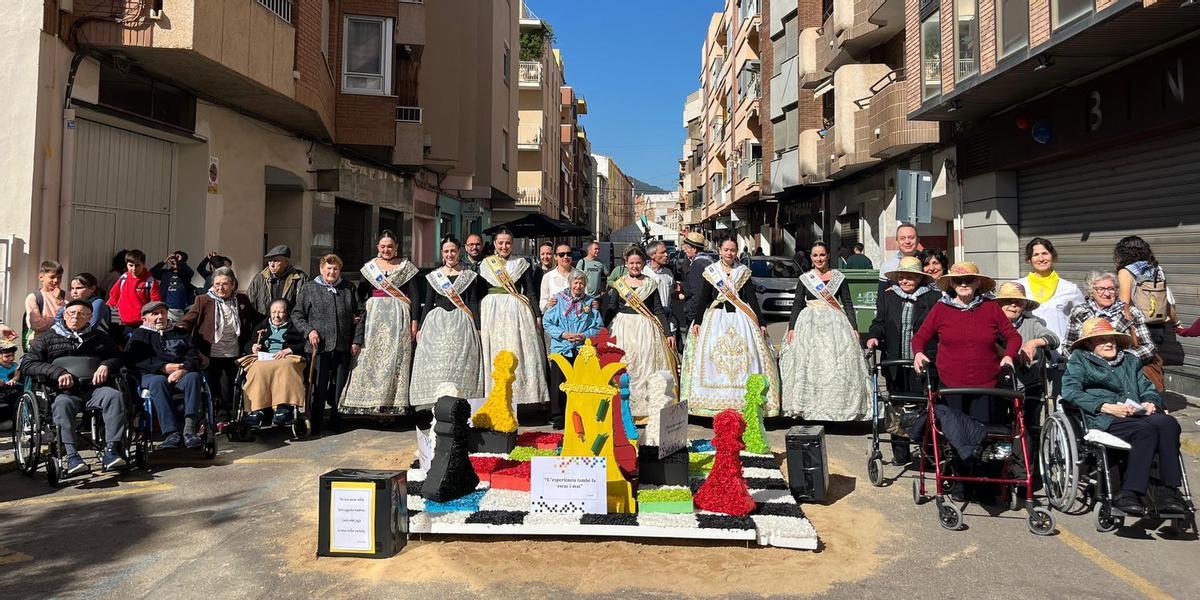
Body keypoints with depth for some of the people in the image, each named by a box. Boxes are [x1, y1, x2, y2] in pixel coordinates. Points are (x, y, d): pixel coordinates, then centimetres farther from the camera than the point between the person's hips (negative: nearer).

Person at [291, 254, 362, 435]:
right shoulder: (309, 288, 5)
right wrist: (309, 330, -10)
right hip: (319, 346, -2)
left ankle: (336, 420, 21)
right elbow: (297, 314, 7)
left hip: (343, 347, 2)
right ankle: (315, 425, 6)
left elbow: (360, 314, 11)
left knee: (340, 386, 7)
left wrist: (357, 340, 4)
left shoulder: (348, 288, 10)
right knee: (319, 388, -2)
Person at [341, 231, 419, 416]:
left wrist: (414, 321, -3)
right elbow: (361, 293, 10)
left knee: (395, 357, -3)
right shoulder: (369, 267, 10)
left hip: (398, 316, -2)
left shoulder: (406, 267, 6)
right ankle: (368, 401, 3)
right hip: (373, 315, 2)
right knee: (370, 357, -2)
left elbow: (413, 295, 4)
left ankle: (393, 403, 1)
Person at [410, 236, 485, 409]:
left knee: (461, 365, -7)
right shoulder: (433, 276, 11)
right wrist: (420, 328, 7)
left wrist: (477, 328, -2)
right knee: (435, 364, -5)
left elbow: (473, 303, 5)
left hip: (461, 323, -1)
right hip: (436, 323, 2)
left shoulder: (469, 275, 7)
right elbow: (427, 303, 12)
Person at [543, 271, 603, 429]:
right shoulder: (559, 300, 4)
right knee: (559, 384, -2)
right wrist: (563, 334, -11)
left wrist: (584, 336, -10)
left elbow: (599, 327, 6)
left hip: (583, 350, 1)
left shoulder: (590, 302, 8)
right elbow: (547, 322, 1)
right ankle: (558, 417, 9)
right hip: (560, 348, -1)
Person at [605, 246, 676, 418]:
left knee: (648, 368, -2)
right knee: (623, 370, -1)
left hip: (646, 329, 0)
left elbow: (658, 310, 6)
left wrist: (668, 333, 0)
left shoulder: (651, 283, 7)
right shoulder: (618, 284, 7)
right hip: (623, 329, 0)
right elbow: (611, 310, 5)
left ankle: (651, 410, 4)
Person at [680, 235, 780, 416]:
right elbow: (702, 297, 5)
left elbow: (752, 298, 9)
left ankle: (742, 400, -3)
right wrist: (696, 321, -1)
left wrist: (761, 322, 5)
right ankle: (715, 401, -4)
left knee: (744, 357, -7)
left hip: (740, 318, 1)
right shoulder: (710, 271, 6)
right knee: (714, 356, -7)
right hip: (716, 319, -1)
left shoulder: (743, 272, 9)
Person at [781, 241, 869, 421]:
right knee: (808, 365, -5)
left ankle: (838, 404, 2)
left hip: (835, 324, 0)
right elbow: (797, 305, 7)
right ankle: (808, 406, 1)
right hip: (809, 324, 1)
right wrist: (791, 327, -2)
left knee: (837, 364, -6)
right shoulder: (804, 279, 8)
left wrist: (854, 328, -2)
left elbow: (848, 303, 6)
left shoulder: (838, 277, 7)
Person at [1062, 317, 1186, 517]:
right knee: (1147, 429, -33)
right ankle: (1129, 493, -34)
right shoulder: (1080, 360, 15)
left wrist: (1150, 403, 0)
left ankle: (1170, 491, -31)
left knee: (1167, 422, -29)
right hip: (1103, 420, -4)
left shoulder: (1130, 360, 32)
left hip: (1137, 416, 5)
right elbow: (1070, 392, -1)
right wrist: (1107, 406, -12)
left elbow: (1148, 389, 26)